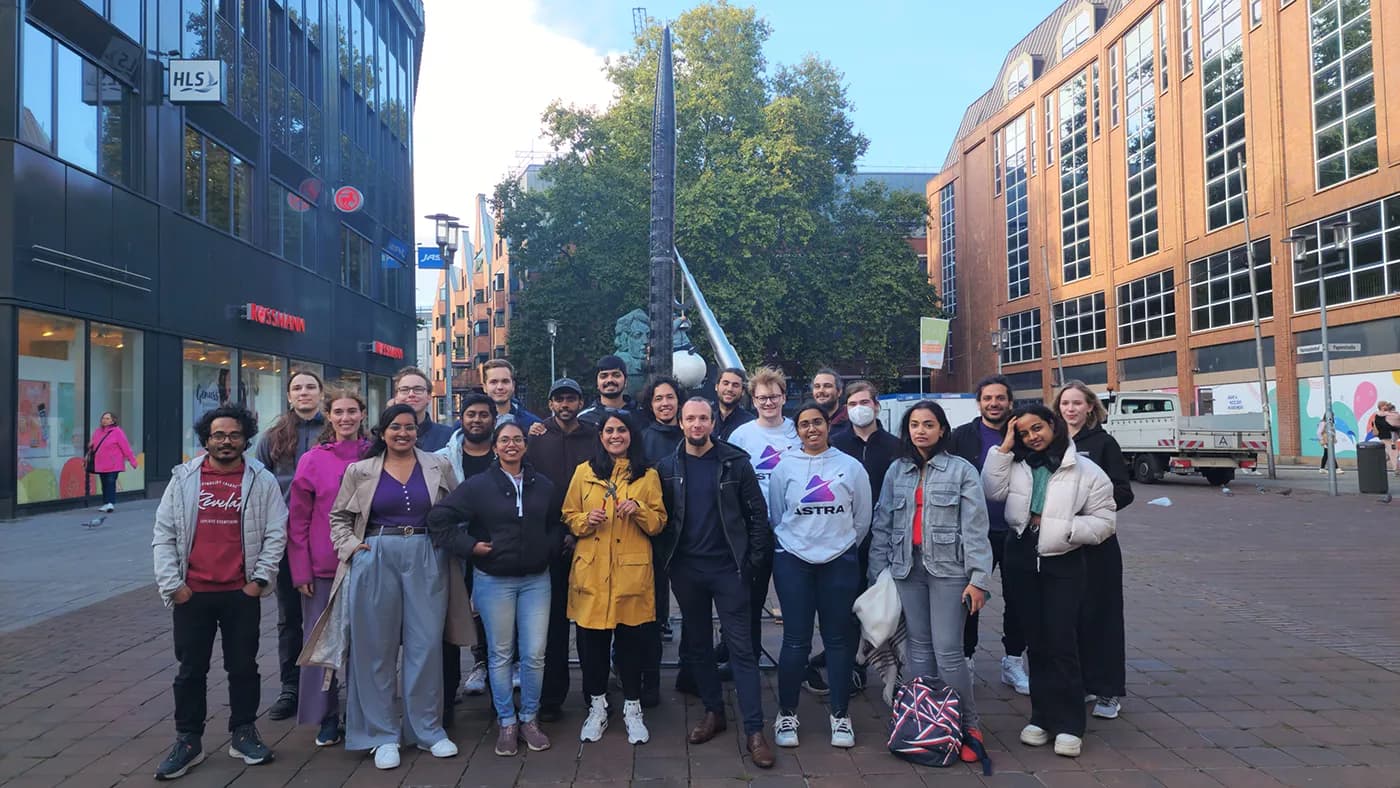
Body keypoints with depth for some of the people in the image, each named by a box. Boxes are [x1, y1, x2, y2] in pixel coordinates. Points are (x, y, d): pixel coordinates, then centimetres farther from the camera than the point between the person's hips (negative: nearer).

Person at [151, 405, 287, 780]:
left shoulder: (262, 481, 0)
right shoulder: (183, 479, 3)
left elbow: (276, 533, -1)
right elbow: (164, 535, 4)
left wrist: (260, 578, -6)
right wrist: (172, 583, -3)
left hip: (242, 593, -1)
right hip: (191, 593, 1)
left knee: (243, 666, 10)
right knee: (190, 669, 9)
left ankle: (243, 733, 24)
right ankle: (188, 741, 21)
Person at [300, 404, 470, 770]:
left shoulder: (439, 467, 5)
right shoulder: (360, 471, 5)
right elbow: (338, 516, 11)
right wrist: (350, 546, -3)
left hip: (427, 561, 0)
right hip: (376, 561, 0)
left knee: (426, 645, 4)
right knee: (376, 648, 5)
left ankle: (427, 729, 18)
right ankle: (382, 734, 16)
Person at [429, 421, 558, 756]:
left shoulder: (543, 486, 4)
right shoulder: (477, 485, -5)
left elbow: (558, 524, 18)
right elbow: (438, 518, -6)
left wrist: (550, 547, 1)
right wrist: (469, 545, -8)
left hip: (536, 579, 2)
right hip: (493, 580, -2)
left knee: (534, 654, 2)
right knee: (500, 654, 7)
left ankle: (529, 719, 20)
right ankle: (506, 723, 20)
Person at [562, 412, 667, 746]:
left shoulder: (648, 475, 5)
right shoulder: (584, 472, 6)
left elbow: (659, 522, 5)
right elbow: (568, 517, 9)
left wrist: (639, 510, -14)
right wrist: (586, 519, -12)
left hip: (632, 571, -1)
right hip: (590, 571, 1)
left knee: (632, 640, 5)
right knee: (591, 640, 5)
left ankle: (632, 709, 21)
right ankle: (597, 708, 22)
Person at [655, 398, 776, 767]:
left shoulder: (735, 461, -4)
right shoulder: (667, 467, 3)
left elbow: (758, 511, -2)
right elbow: (660, 516, 7)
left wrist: (754, 559, -6)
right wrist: (665, 558, -1)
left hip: (728, 567, -3)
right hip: (686, 569, 3)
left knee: (741, 647, -2)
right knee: (697, 643, 13)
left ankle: (754, 730, 2)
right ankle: (713, 712, 29)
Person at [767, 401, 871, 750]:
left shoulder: (850, 466, -1)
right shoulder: (785, 467, -1)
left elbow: (862, 518, 8)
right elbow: (775, 516, 8)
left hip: (839, 561, 1)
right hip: (793, 562, -1)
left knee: (838, 639, 7)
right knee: (795, 640, 1)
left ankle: (840, 715, 20)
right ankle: (787, 714, 16)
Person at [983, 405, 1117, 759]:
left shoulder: (1087, 471, -5)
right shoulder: (1016, 465, 5)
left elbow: (1103, 522, -3)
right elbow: (993, 490, -9)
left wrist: (1063, 527, -16)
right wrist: (1006, 447, -9)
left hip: (1063, 563, -3)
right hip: (1021, 559, 3)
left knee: (1061, 643, -6)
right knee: (1036, 642, 11)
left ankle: (1068, 724, 4)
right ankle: (1042, 717, 20)